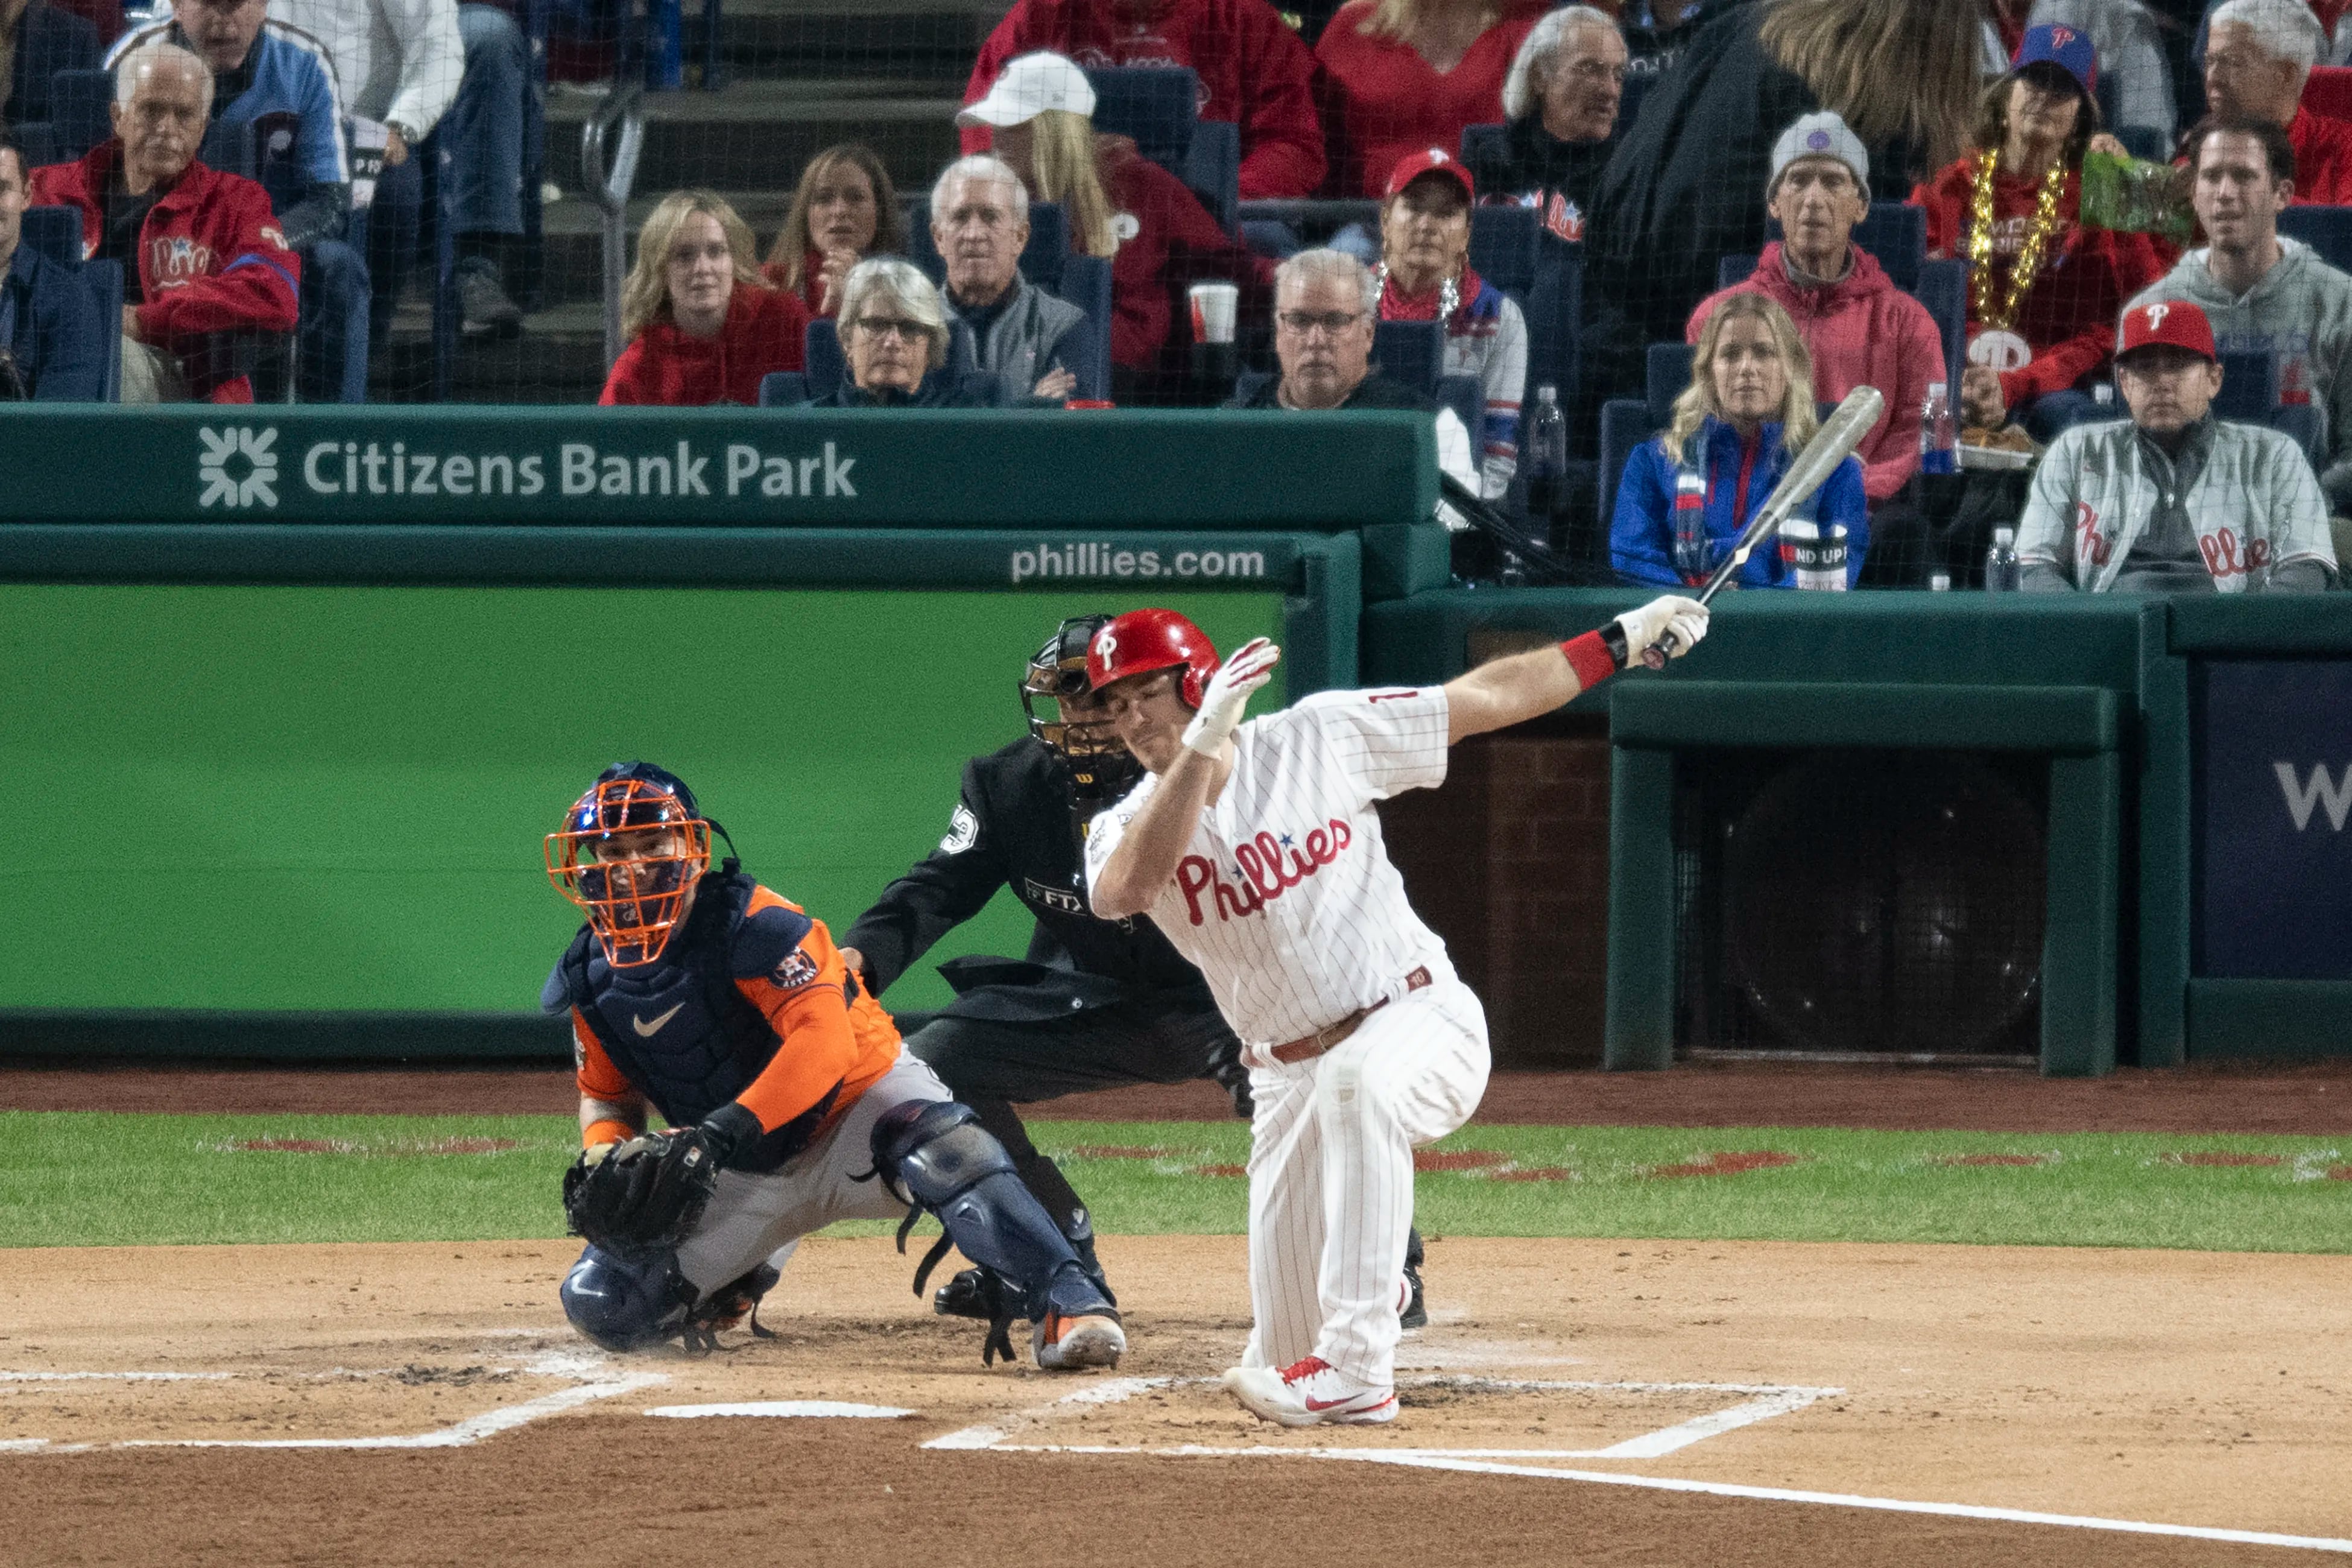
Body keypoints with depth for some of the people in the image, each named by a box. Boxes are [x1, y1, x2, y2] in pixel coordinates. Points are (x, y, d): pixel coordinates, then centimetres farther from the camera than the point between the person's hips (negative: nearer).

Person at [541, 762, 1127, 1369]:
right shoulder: (592, 980, -3)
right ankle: (745, 1272, 27)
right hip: (746, 1176, 6)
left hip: (857, 1106, -6)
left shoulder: (752, 926, -22)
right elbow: (608, 1096, 12)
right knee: (600, 1305, -4)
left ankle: (1068, 1304, -46)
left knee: (944, 1151, -40)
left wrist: (729, 1127, -44)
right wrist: (603, 1156, -12)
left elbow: (825, 1042, -33)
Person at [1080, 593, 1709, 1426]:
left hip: (1420, 1022, -4)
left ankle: (1356, 1370, -41)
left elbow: (1485, 700, 2)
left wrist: (1625, 639, -1)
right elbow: (1128, 890, -28)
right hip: (1290, 1074, 4)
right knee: (1288, 1349, 1)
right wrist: (1203, 741, -37)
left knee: (1356, 1081, -42)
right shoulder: (1126, 829, -3)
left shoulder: (1318, 737, -4)